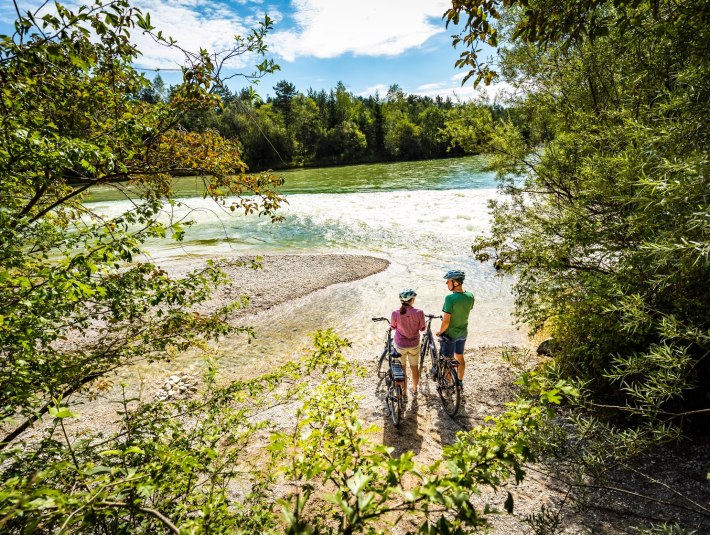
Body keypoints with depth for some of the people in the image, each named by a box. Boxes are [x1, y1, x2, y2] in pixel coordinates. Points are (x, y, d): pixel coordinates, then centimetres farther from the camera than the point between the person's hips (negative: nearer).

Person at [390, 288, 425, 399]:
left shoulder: (395, 313, -19)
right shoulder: (419, 313, -20)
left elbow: (393, 327, -1)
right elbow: (422, 328, -5)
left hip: (400, 345, -1)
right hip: (414, 345, 1)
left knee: (402, 369, 17)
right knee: (414, 367, 24)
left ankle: (404, 393, 28)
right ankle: (414, 389, 43)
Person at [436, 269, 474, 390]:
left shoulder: (450, 298, -29)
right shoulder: (470, 296, -9)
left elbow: (446, 322, -27)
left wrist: (440, 332, -9)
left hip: (450, 334, -6)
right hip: (463, 332, 6)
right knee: (460, 358, 24)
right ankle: (460, 382, 40)